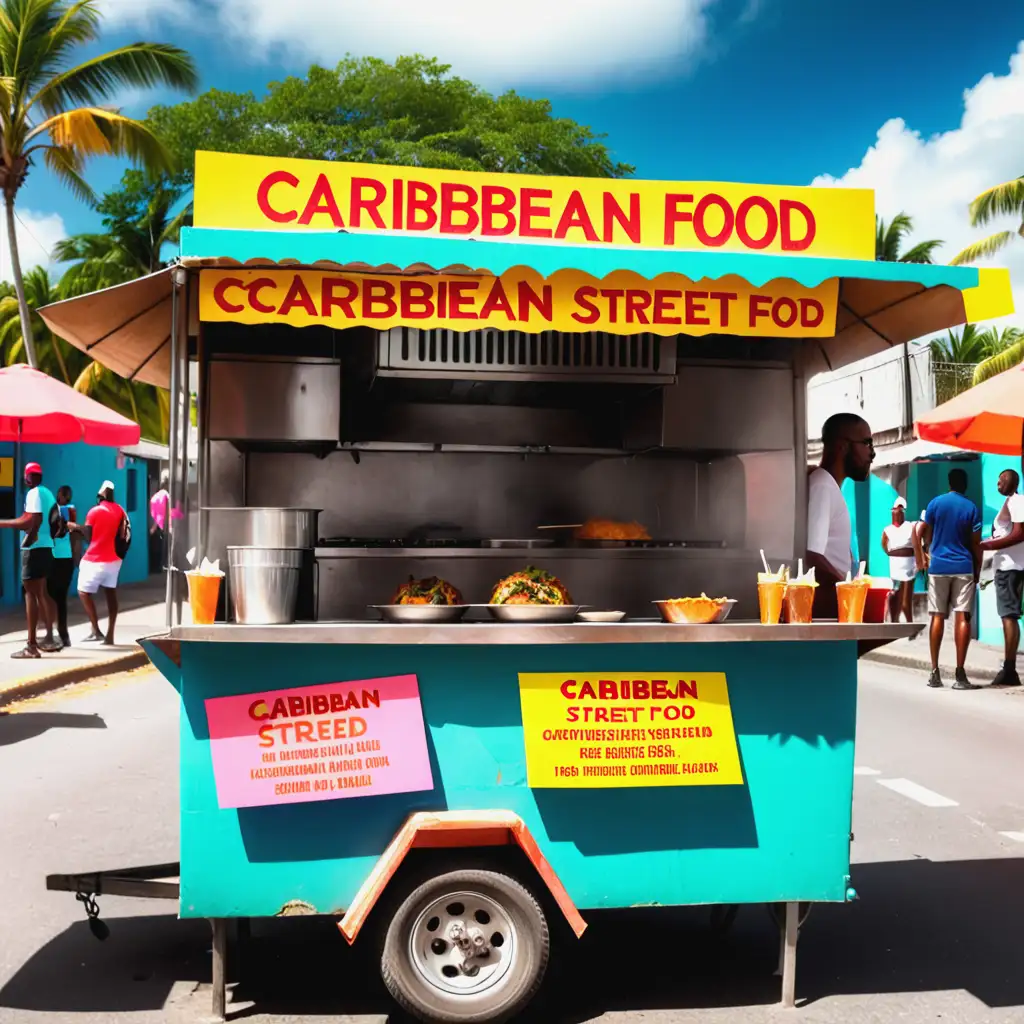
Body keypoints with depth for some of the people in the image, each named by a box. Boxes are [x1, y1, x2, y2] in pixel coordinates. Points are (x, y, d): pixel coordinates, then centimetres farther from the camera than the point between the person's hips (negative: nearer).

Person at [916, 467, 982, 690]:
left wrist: (921, 559, 18)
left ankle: (935, 672, 5)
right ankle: (960, 674, -8)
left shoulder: (935, 503, 2)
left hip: (938, 567, 1)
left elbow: (921, 535, 4)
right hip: (964, 568, -1)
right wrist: (977, 572, 8)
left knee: (938, 617, 6)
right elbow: (976, 544, 0)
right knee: (963, 618, -3)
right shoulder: (972, 508, 0)